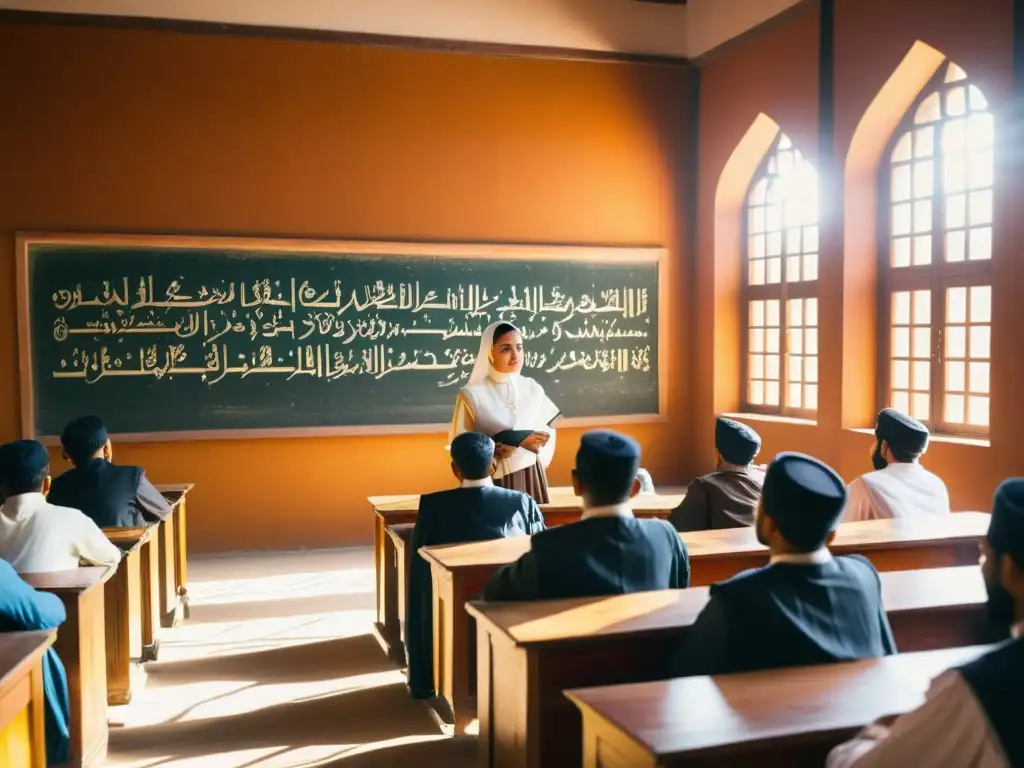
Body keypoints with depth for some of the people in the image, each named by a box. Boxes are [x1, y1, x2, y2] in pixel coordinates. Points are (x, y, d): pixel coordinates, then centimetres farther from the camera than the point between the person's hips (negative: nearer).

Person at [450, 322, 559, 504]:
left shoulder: (533, 389, 0)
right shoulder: (472, 394, -9)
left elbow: (547, 432, 5)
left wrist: (517, 445, -12)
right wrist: (492, 451, -20)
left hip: (530, 477, 3)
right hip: (492, 482, -3)